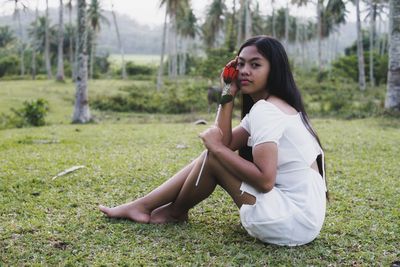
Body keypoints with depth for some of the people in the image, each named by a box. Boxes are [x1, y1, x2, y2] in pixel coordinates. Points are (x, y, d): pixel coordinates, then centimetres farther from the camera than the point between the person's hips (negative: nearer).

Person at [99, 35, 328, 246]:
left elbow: (265, 180, -23)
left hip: (292, 222, -9)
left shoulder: (264, 110, -16)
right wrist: (228, 95, 2)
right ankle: (145, 205, 12)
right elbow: (227, 143, 6)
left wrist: (217, 148, -14)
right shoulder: (272, 106, 14)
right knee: (217, 153, 8)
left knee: (213, 157, -6)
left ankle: (174, 212, 19)